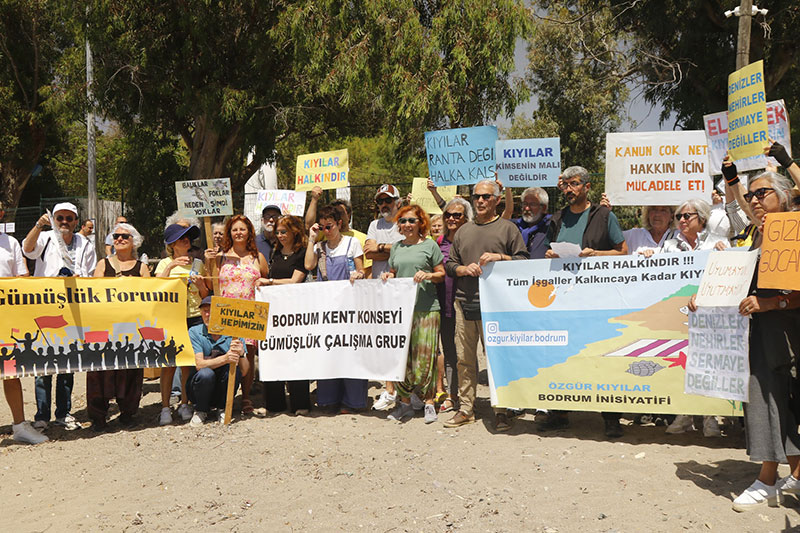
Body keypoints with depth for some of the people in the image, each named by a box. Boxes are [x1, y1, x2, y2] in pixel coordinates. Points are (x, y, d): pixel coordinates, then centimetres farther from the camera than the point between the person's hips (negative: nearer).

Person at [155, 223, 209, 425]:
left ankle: (184, 404, 14)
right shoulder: (164, 263, 7)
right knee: (168, 363, -5)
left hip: (194, 318, 2)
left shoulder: (198, 264, 11)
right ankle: (165, 406, 2)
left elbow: (206, 295, 16)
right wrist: (171, 267, -16)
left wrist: (201, 284, -5)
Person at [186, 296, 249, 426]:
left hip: (222, 391, 1)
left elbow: (244, 371, -12)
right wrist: (225, 358, -37)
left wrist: (241, 354, -34)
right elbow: (199, 364, -21)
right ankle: (201, 410, -4)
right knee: (206, 373, -32)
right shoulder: (194, 332, -8)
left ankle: (223, 409, -4)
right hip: (198, 389, -1)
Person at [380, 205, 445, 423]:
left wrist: (428, 275, -14)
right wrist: (387, 276, 1)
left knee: (425, 356, -6)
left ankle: (429, 402, 5)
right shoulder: (397, 247, 15)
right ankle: (405, 402, 13)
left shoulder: (430, 245, 3)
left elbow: (442, 274, 5)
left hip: (426, 308, -4)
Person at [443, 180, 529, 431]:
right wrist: (464, 269, -1)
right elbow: (449, 264, 19)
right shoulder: (463, 231, 18)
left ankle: (501, 411, 5)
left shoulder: (508, 228, 5)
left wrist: (500, 257, -13)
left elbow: (523, 261, 0)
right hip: (464, 302, 4)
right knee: (464, 358, 6)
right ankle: (466, 408, 14)